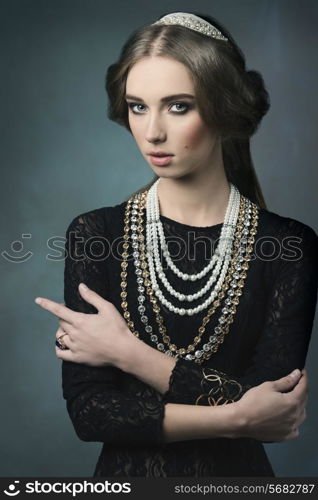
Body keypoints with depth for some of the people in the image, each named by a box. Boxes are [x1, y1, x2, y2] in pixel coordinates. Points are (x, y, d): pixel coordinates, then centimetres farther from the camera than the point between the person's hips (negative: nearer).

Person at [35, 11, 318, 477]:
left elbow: (277, 402, -19)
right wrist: (234, 417, -24)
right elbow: (87, 410, -16)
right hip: (125, 474, 1)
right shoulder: (94, 234, -12)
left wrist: (128, 352, -19)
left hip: (236, 473, 0)